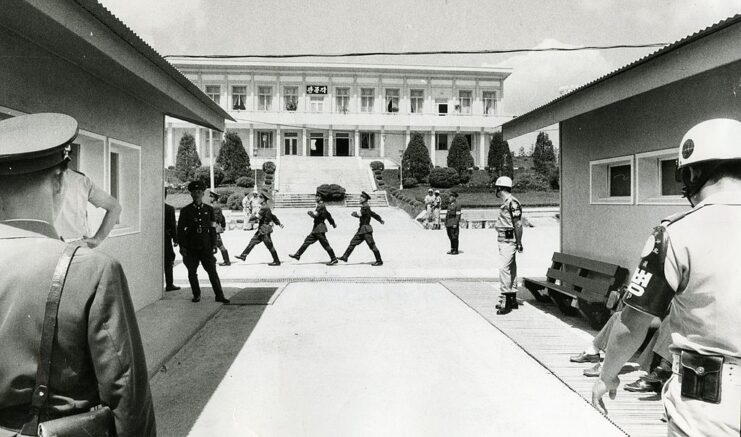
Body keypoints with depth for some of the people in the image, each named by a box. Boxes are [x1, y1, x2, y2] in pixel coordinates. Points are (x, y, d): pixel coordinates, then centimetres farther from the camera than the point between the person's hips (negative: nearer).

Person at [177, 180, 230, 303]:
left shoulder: (209, 209, 7)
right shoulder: (185, 210, 2)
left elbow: (213, 229, 8)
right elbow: (180, 229, 3)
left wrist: (214, 245, 4)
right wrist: (182, 246, -3)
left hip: (206, 246, 0)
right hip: (191, 247, 0)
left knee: (212, 271, -4)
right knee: (192, 273, 8)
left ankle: (219, 296, 0)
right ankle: (196, 295, 22)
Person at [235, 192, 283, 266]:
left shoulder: (264, 208, -19)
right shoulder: (267, 207, 11)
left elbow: (258, 217, -23)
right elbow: (273, 216, 17)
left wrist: (249, 219, -9)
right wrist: (279, 223, 22)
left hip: (265, 230, -10)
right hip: (261, 230, 10)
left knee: (270, 246, -1)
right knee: (253, 241, 11)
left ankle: (277, 261, 7)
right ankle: (243, 255, 15)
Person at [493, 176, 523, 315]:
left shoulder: (512, 202, -15)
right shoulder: (505, 203, 15)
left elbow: (518, 224, -17)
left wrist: (519, 243, -17)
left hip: (509, 241, -10)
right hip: (503, 240, 10)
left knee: (504, 268, -15)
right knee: (511, 269, 13)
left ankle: (505, 299, -14)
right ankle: (512, 300, 20)